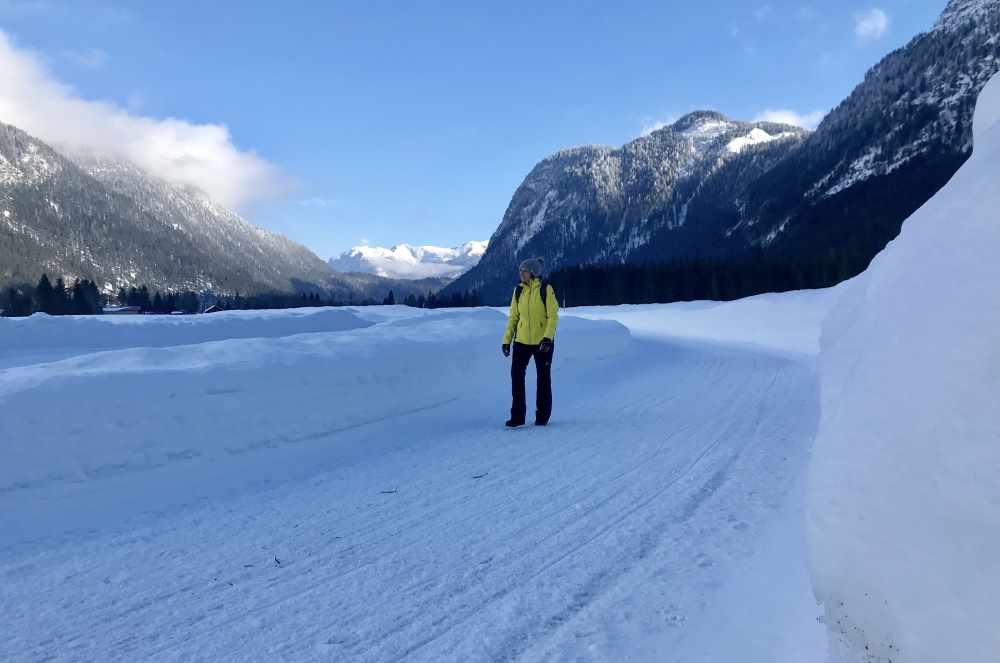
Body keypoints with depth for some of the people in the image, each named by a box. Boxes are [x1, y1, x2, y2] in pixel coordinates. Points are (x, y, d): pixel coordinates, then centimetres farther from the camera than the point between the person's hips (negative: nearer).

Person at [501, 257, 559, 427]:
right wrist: (507, 340, 6)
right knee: (516, 375, -2)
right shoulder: (518, 290, 3)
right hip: (522, 341, 4)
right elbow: (513, 316, 9)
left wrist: (548, 337, -22)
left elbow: (553, 315, -11)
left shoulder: (546, 290, -9)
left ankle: (542, 415, 22)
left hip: (543, 341, -3)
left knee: (543, 378, 9)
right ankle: (517, 416, 7)